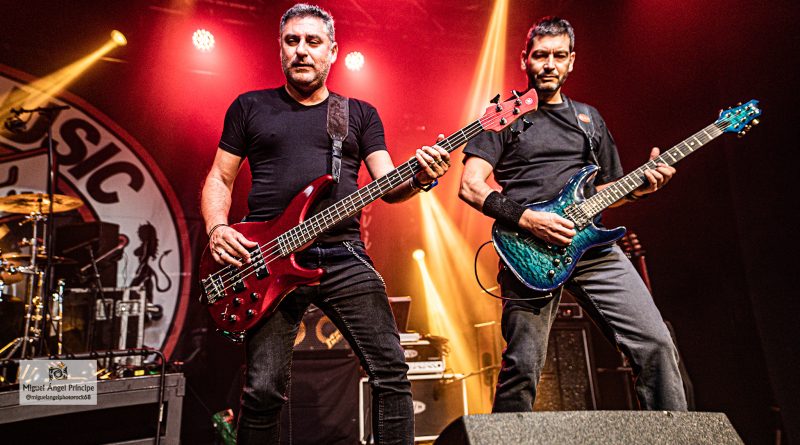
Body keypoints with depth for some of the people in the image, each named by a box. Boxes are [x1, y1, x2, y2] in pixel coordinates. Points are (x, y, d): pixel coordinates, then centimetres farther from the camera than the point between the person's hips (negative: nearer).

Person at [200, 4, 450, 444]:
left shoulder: (361, 114, 14)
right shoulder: (250, 107, 13)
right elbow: (219, 180, 13)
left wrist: (419, 178, -17)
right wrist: (217, 228, -6)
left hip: (343, 257, 1)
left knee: (390, 369, -3)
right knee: (263, 389, -1)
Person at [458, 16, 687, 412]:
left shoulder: (589, 118, 23)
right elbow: (470, 186, -3)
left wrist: (639, 186, 6)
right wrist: (527, 219, -15)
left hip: (591, 244, 5)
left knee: (656, 344, -2)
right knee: (523, 367, -9)